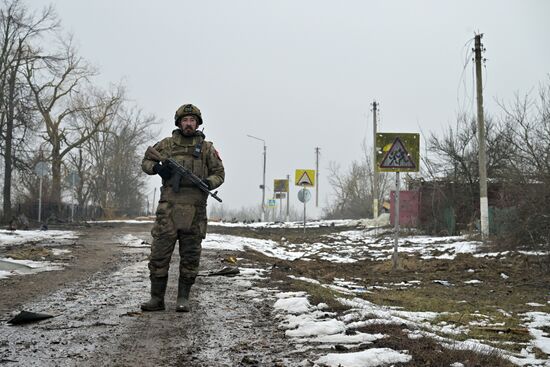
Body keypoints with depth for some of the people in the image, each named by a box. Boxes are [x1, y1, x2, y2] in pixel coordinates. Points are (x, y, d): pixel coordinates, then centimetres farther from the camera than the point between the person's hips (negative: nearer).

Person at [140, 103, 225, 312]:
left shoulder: (206, 148, 9)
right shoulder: (167, 144, 10)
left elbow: (219, 173, 12)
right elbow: (146, 161, 16)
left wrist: (208, 183, -9)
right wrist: (157, 168, -6)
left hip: (195, 210, 0)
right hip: (169, 207, 0)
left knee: (190, 256, 4)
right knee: (160, 253, -2)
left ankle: (183, 298, 13)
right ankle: (157, 298, 7)